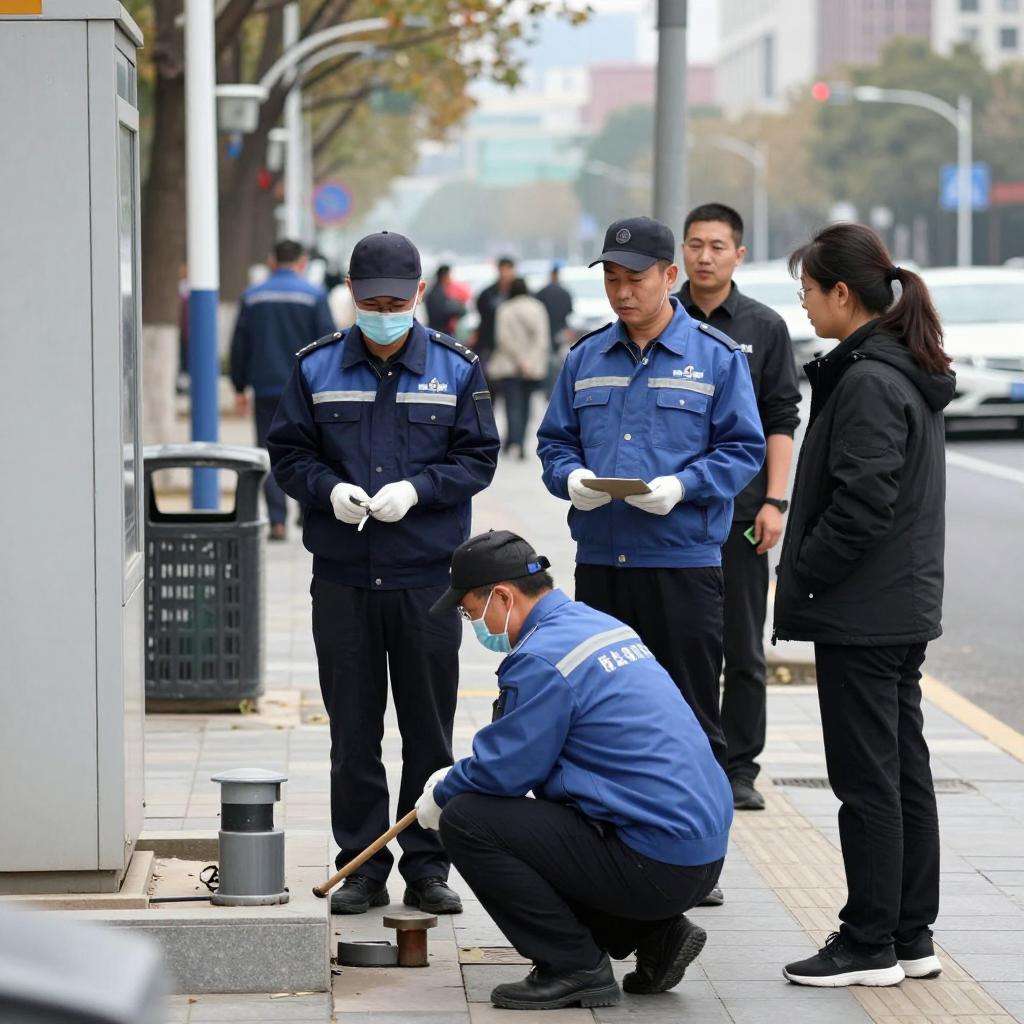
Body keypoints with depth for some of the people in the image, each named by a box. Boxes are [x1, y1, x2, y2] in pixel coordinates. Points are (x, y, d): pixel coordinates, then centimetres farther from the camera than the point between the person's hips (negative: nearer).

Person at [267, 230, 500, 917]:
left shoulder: (456, 368, 3)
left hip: (427, 577, -1)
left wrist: (417, 488, -14)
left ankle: (428, 867, 14)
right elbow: (289, 454, 7)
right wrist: (330, 489, -13)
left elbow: (478, 457, 3)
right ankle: (362, 867, 14)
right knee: (353, 732, 6)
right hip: (342, 576, 1)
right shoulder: (317, 368, 5)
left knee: (430, 731, 5)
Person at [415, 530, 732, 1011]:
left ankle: (574, 967, -3)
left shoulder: (541, 659, -15)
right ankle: (655, 933, 16)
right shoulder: (599, 624, 15)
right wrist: (458, 778, 25)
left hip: (654, 867, -10)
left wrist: (441, 795, 7)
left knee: (465, 820, -9)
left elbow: (505, 770, -12)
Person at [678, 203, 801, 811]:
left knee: (744, 652, 4)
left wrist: (774, 502, -4)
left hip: (739, 510, 0)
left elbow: (781, 419, 4)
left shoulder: (765, 328, 5)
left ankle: (740, 769, 11)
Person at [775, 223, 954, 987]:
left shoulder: (867, 382, -18)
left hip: (860, 613, -10)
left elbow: (860, 505, -22)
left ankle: (870, 945, 4)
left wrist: (799, 583, -13)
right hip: (908, 606, 10)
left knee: (867, 780, -3)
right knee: (906, 772, 13)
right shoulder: (914, 373, 13)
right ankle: (912, 937, 20)